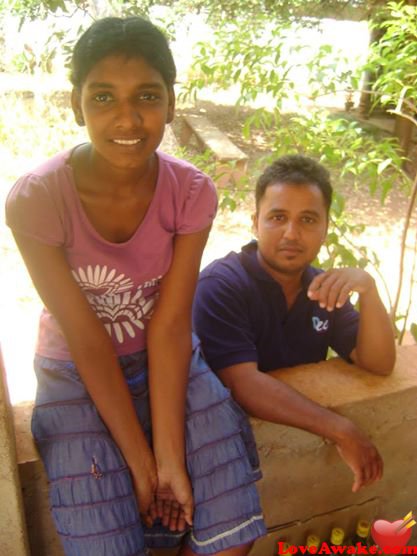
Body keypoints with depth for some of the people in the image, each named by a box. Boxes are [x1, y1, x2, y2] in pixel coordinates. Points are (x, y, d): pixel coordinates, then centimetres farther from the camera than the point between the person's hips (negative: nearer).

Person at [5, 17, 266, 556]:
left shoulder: (191, 192, -14)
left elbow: (169, 328, -17)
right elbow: (88, 342, -19)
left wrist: (171, 459, -19)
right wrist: (140, 463, -16)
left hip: (168, 363, 2)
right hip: (76, 375, -1)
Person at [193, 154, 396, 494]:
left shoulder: (323, 287, 5)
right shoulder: (221, 285, -15)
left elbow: (378, 364, -2)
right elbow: (244, 385, -25)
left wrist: (368, 289, -17)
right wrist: (341, 431, -27)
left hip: (308, 434, 6)